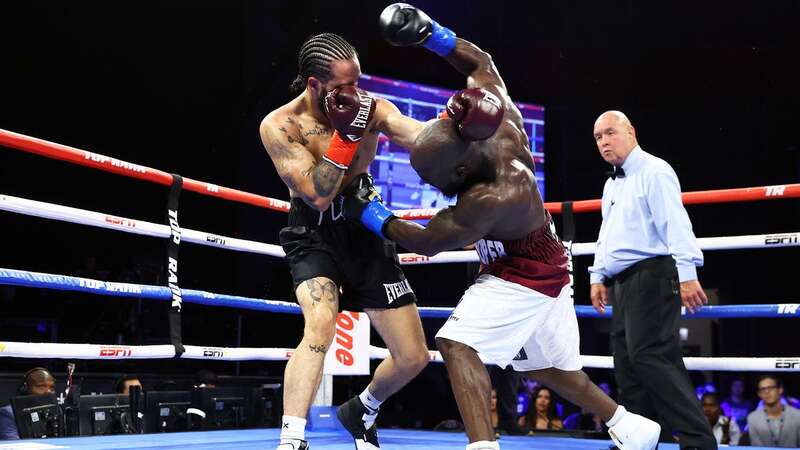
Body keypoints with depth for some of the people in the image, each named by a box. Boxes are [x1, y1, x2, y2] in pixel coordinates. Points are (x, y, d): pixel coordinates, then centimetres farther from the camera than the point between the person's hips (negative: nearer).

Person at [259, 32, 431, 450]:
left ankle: (361, 411, 35)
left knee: (413, 358, 4)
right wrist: (346, 131, -27)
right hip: (314, 236, -3)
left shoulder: (372, 109, -10)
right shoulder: (279, 126, -18)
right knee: (321, 324, -35)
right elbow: (318, 195, -25)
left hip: (366, 230, 4)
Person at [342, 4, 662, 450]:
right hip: (545, 270, 9)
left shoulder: (490, 200, -37)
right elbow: (481, 62, 0)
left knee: (458, 346, -20)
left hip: (522, 279, -9)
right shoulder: (501, 125, -18)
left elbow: (430, 242, -23)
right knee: (550, 367, 22)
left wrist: (374, 217, -11)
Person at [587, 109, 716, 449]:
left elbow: (676, 224, -17)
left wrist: (687, 273, -26)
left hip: (651, 275, -10)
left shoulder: (654, 171, -6)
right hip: (623, 282, 10)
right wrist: (598, 275, 20)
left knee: (649, 356, -19)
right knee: (627, 365, 8)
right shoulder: (611, 185, 22)